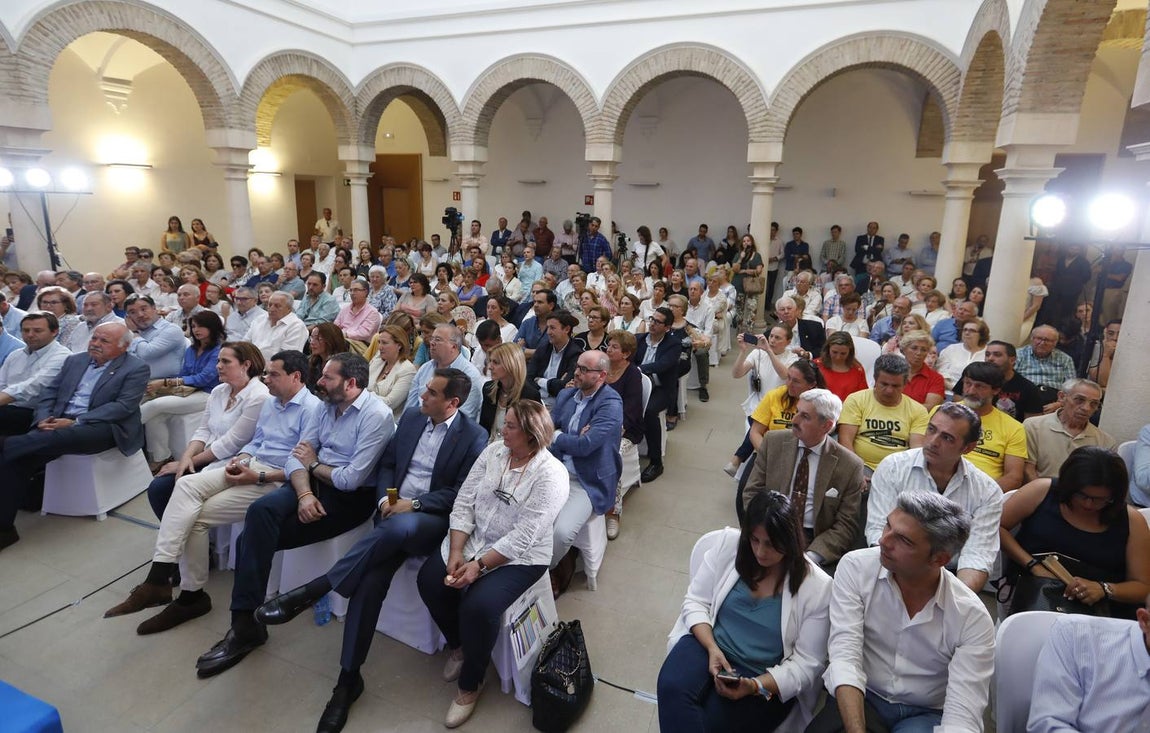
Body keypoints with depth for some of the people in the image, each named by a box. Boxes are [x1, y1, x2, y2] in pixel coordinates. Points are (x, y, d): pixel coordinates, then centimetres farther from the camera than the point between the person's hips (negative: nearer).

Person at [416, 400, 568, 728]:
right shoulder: (493, 450, -2)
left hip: (519, 557, -6)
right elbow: (464, 502, -3)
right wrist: (456, 552, -13)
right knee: (430, 580, -13)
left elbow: (521, 537, -22)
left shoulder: (551, 475, -19)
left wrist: (479, 566, -24)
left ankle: (470, 685, 4)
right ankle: (458, 645, 17)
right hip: (473, 540, 6)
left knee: (478, 605, -26)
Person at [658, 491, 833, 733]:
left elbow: (807, 662, -6)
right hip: (706, 644, 3)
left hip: (767, 681, -2)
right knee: (672, 687, -30)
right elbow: (695, 602, 1)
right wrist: (712, 648, -17)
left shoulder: (817, 587, -10)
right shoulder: (729, 543, -5)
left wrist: (755, 686, -20)